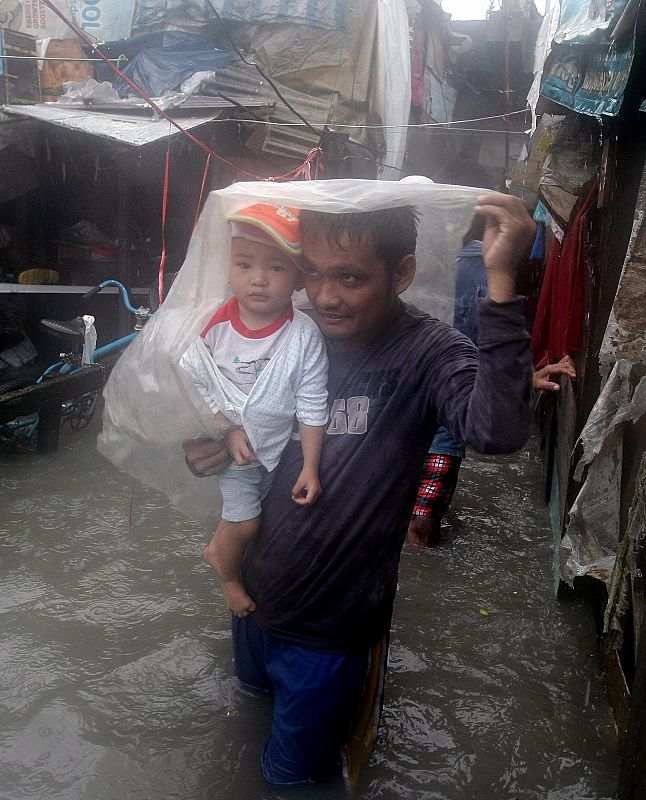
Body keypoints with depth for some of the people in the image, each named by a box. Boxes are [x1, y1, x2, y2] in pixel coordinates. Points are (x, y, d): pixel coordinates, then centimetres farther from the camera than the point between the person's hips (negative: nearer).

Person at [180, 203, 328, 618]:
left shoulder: (304, 335, -21)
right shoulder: (213, 324, -20)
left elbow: (312, 408, -16)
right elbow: (191, 385, -9)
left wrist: (311, 467, -16)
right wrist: (226, 430, -17)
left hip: (277, 444, 1)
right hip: (225, 444, -1)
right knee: (245, 524, 3)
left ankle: (218, 549, 53)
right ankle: (229, 576, 35)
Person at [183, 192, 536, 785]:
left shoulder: (427, 353, -22)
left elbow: (498, 430, -43)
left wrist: (502, 278, -47)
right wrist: (204, 457, -16)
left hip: (330, 631, -5)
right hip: (253, 602, 5)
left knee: (295, 773, 19)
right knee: (257, 695, 35)